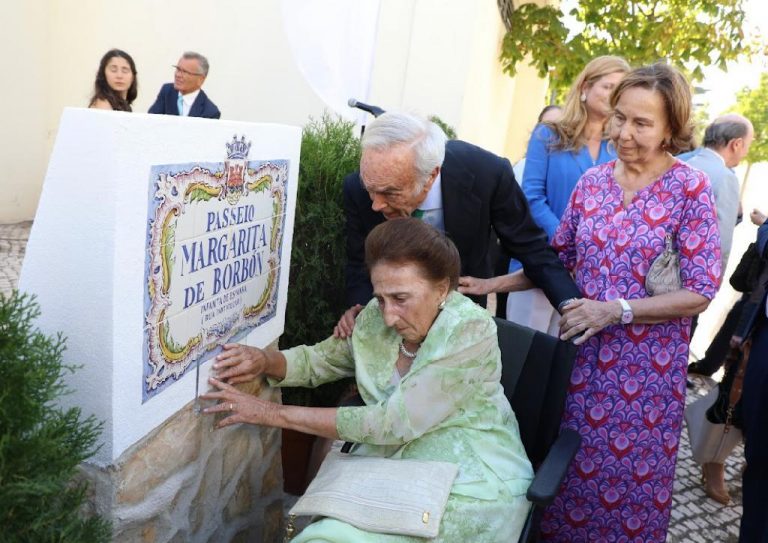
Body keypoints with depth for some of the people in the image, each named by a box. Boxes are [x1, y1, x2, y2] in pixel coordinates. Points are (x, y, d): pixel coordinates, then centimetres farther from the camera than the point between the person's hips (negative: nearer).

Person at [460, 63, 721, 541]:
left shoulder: (690, 188, -10)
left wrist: (616, 310, -21)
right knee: (569, 469, 14)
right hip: (581, 354, 4)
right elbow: (556, 259, 10)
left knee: (629, 475, 12)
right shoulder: (592, 182, 2)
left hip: (647, 367, -3)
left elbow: (700, 294, -12)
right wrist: (493, 284, -1)